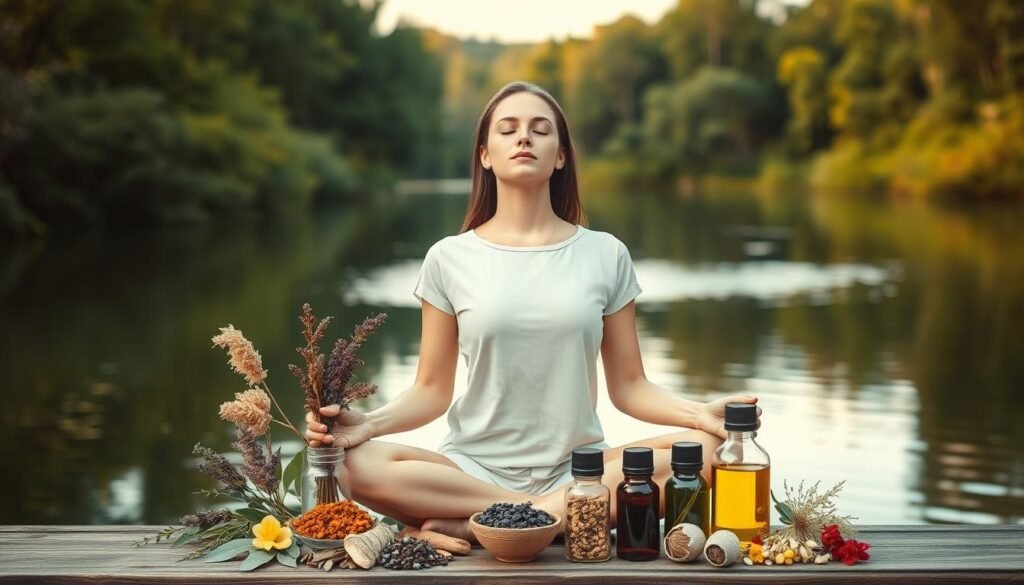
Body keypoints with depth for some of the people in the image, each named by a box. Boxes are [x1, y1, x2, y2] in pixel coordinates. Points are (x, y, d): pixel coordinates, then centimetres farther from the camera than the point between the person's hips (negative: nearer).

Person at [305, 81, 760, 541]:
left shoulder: (605, 255, 5)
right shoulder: (449, 259, 4)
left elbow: (628, 387, 6)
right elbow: (431, 391, 4)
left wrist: (701, 412, -13)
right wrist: (370, 422, -16)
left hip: (579, 469, 2)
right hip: (473, 469, -1)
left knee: (703, 448, -27)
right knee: (357, 464, -29)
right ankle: (557, 514, -24)